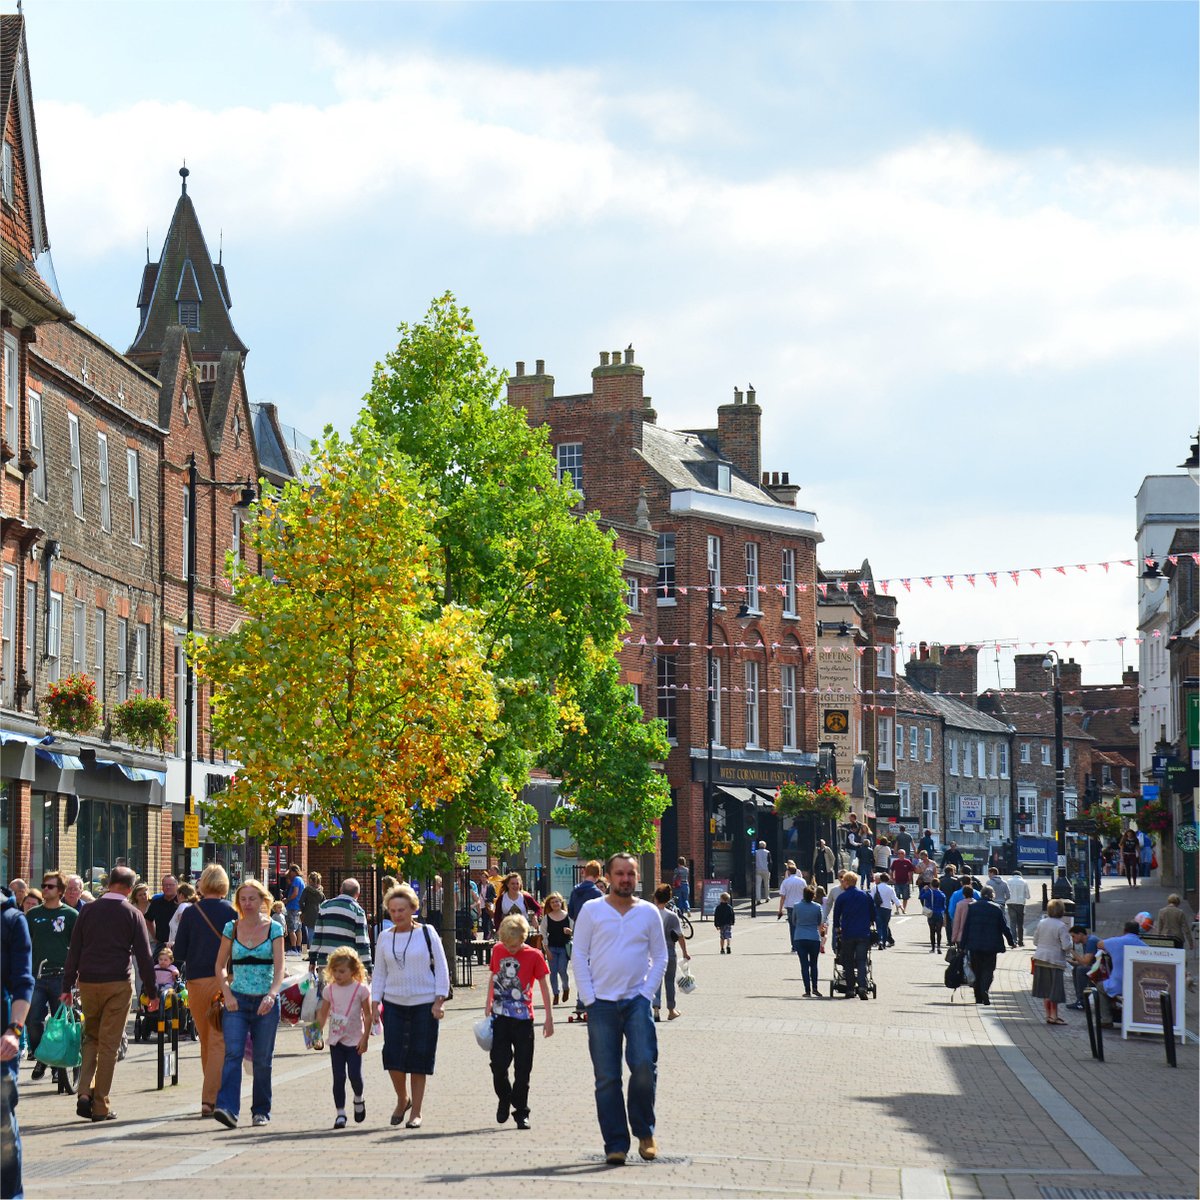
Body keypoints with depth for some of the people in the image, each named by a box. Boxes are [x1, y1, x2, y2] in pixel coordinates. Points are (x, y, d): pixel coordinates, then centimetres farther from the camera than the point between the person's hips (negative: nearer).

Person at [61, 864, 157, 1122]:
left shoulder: (88, 911, 5)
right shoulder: (132, 914, -1)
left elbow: (73, 951, 5)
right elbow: (144, 955, -2)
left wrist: (67, 987, 10)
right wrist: (151, 991, 4)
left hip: (88, 983, 3)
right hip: (118, 984, -2)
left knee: (91, 1038, 17)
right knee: (109, 1044, 1)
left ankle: (84, 1092, -2)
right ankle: (100, 1106, 2)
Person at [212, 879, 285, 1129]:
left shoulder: (274, 928, 1)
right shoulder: (231, 928, 5)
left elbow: (279, 967, -7)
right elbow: (220, 965, 11)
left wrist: (271, 995, -23)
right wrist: (227, 993, -4)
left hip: (266, 1002, 0)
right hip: (237, 1000, 0)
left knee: (262, 1059, 5)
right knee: (233, 1054, -15)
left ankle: (261, 1110, 18)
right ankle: (227, 1108, -25)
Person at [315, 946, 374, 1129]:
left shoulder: (361, 989, -6)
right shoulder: (330, 989, 4)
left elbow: (368, 1015, -4)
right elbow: (323, 1013, 10)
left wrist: (365, 1038, -9)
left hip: (354, 1040, -3)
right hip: (335, 1040, 3)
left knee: (354, 1075, -9)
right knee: (338, 1077, 1)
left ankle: (359, 1099, 21)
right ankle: (340, 1113, 6)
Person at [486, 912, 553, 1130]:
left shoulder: (534, 956, -6)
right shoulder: (498, 950, 3)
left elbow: (544, 986, 0)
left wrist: (549, 1018, 0)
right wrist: (487, 1006, 13)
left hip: (523, 1019, -2)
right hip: (500, 1017, 2)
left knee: (523, 1069, 1)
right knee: (498, 1064, -1)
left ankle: (521, 1112, 11)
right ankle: (504, 1099, 25)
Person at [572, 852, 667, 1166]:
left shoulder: (648, 913, 9)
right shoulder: (591, 911, 5)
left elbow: (660, 957, 11)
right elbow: (579, 956, 4)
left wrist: (647, 993, -2)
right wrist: (589, 998, -4)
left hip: (637, 1000, 0)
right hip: (601, 1003, 0)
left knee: (644, 1065, -16)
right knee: (606, 1078, -1)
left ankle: (644, 1131, 3)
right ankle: (615, 1144, 3)